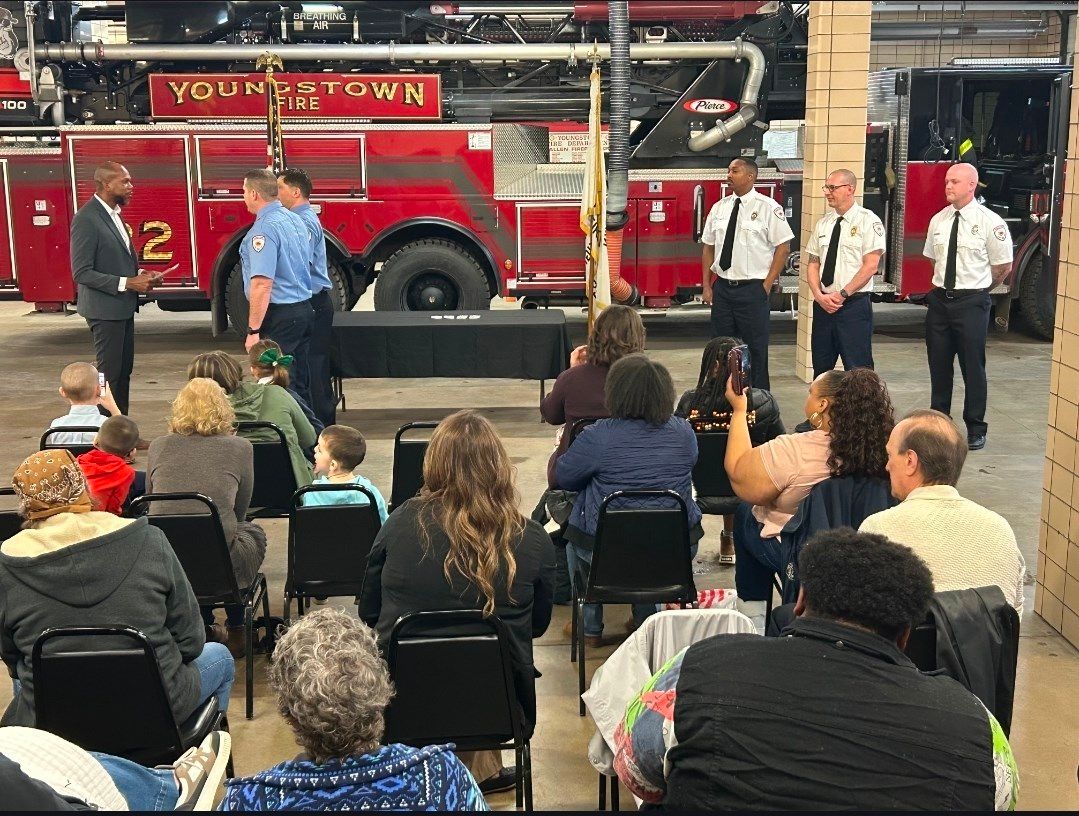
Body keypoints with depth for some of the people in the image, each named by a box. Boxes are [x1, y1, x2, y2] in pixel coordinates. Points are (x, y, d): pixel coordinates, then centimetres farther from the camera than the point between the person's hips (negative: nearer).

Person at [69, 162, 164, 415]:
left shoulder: (113, 213, 11)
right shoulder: (86, 219, -18)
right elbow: (81, 272, -21)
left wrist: (140, 275, 4)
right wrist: (127, 283, -24)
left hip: (123, 308, 9)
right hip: (105, 310, -9)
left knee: (124, 370, 14)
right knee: (109, 373, -3)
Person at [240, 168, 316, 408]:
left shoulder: (264, 229, -17)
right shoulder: (295, 220, 10)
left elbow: (262, 284, -24)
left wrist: (253, 330, -22)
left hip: (279, 315, -9)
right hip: (304, 308, 9)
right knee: (299, 383, 15)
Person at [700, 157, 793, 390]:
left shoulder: (768, 208, -5)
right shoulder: (719, 208, 10)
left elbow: (783, 247, -5)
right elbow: (708, 248, 14)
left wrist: (766, 286, -9)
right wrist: (706, 286, 7)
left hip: (753, 290, -5)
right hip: (722, 288, 5)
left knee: (755, 349, 0)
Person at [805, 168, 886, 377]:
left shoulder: (868, 221, -4)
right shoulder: (823, 223, 13)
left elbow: (871, 266, -11)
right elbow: (813, 264, 12)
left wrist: (842, 295, -15)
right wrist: (819, 295, -5)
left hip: (854, 304, -6)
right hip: (822, 304, 6)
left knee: (857, 370, -5)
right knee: (821, 368, 11)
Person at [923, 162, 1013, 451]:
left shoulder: (990, 222, -8)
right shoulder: (938, 221, 7)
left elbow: (1004, 266, -1)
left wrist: (977, 288, 7)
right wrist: (944, 286, 12)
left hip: (972, 303, -5)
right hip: (939, 300, 5)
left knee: (973, 367, 1)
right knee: (939, 365, 11)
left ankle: (975, 429, 14)